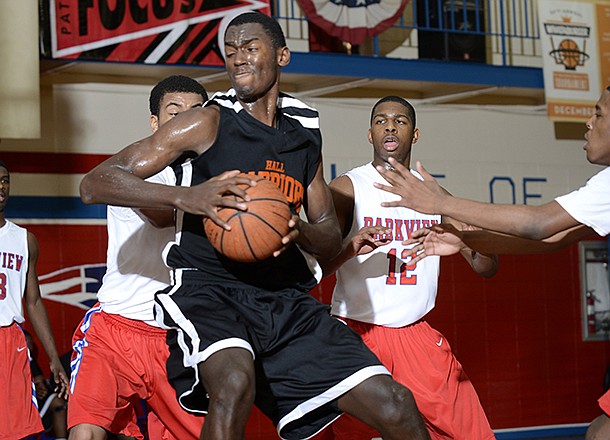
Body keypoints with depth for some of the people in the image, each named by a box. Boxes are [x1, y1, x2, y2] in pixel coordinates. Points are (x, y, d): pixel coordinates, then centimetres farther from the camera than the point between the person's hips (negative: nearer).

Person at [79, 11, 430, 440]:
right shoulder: (209, 123, -1)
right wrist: (185, 196, -22)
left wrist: (301, 232, -5)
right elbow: (95, 183, -6)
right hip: (211, 290, -5)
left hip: (288, 301, 5)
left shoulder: (304, 133, 15)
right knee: (235, 383, -38)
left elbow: (331, 234, 20)